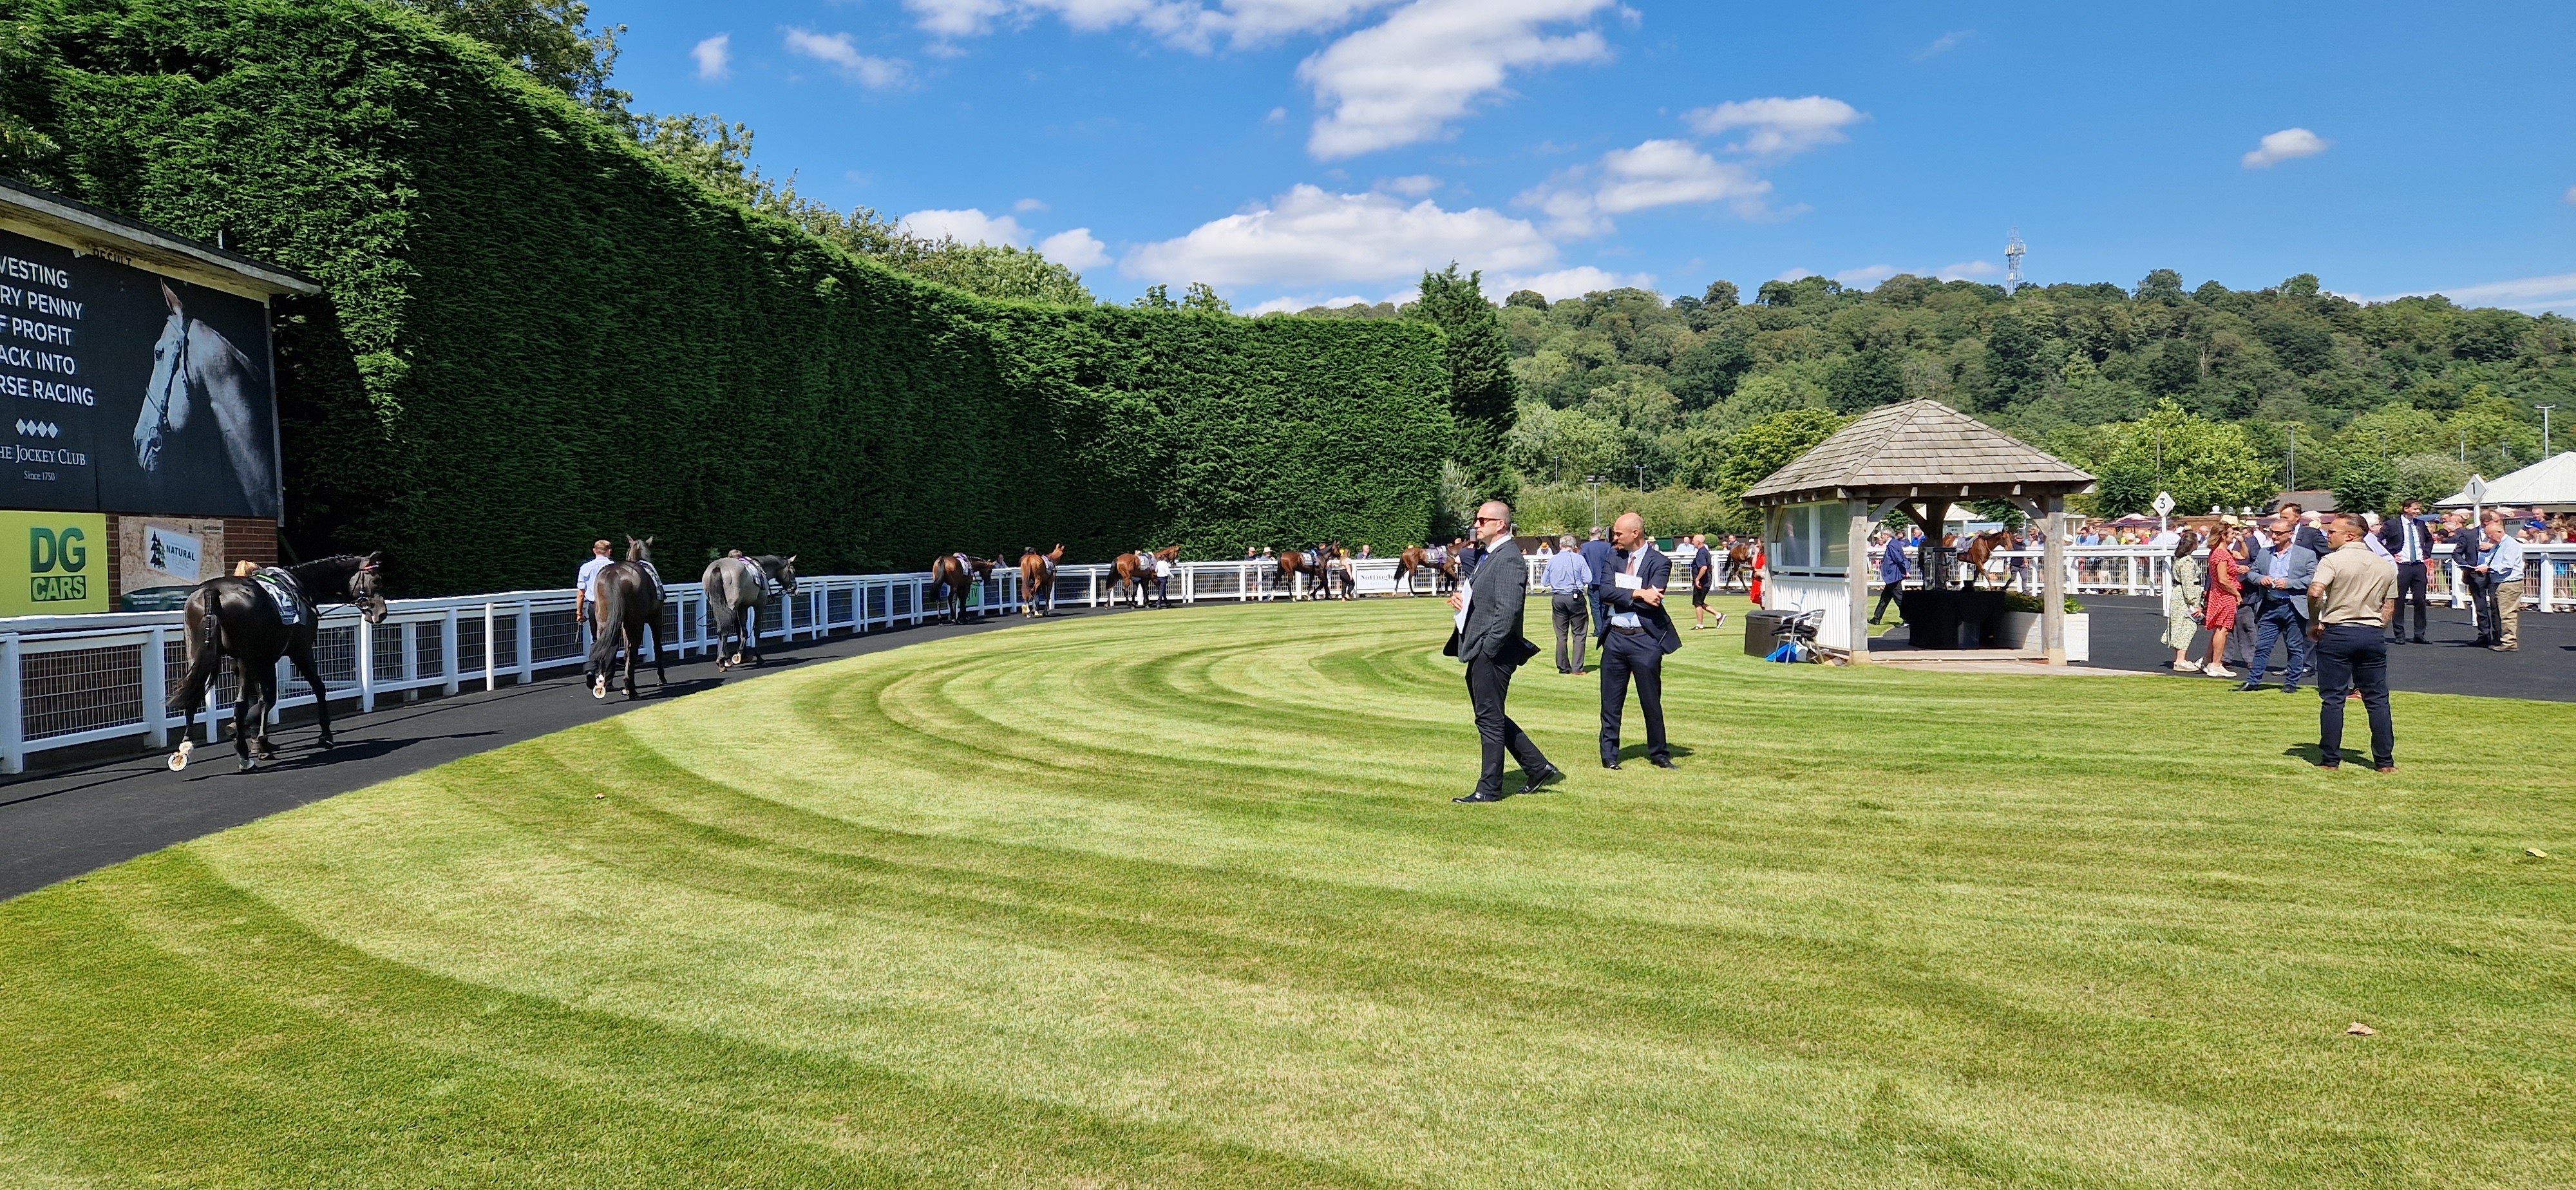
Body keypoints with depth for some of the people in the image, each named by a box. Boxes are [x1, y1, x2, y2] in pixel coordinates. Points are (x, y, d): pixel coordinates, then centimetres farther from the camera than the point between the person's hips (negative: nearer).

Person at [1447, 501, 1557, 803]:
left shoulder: (1509, 559, -16)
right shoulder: (1491, 556, 17)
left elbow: (1507, 611, -24)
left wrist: (1487, 649, -21)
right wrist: (1460, 597, 6)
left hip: (1492, 653, -11)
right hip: (1480, 653, 11)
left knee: (1490, 720, -2)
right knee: (1492, 718, 17)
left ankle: (1489, 789, 7)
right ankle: (1538, 768, 26)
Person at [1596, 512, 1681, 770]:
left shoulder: (1659, 562, -4)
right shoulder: (1614, 559, 8)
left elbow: (1652, 599, -18)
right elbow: (1605, 591, -8)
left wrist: (1620, 595, -13)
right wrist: (1637, 594, -18)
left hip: (1645, 639, -4)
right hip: (1615, 638, 4)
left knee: (1652, 701, 6)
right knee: (1611, 702, 8)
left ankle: (1659, 754, 20)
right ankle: (1609, 755, 17)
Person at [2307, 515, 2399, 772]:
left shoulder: (2333, 560, -9)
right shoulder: (2386, 566, 11)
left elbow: (2315, 593, -22)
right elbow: (2389, 608, 12)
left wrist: (2315, 624, -8)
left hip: (2337, 633, -5)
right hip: (2374, 635, 5)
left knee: (2332, 699, 1)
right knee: (2378, 700, 10)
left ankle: (2330, 760, 2)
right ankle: (2385, 762, 11)